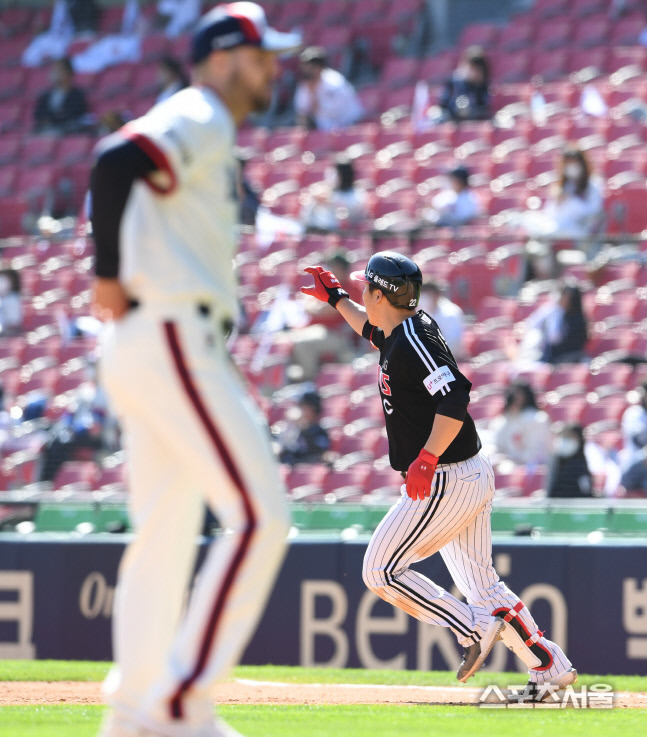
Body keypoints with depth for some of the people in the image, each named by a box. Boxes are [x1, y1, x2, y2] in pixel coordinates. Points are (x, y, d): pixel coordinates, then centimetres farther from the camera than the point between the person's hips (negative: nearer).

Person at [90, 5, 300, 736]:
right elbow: (112, 163, -26)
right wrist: (110, 278, -19)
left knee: (164, 532, 13)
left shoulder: (201, 134, 22)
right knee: (259, 515, -12)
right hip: (171, 340, -10)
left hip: (149, 348, 10)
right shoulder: (197, 121, -8)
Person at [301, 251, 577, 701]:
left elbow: (455, 398, -29)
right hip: (473, 476, 10)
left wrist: (426, 460, -32)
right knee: (480, 584, 13)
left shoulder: (412, 340, -18)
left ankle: (477, 627, -6)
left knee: (382, 572, -4)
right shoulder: (403, 331, 12)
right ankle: (552, 668, 12)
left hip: (447, 480, -10)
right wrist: (335, 298, 41)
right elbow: (376, 331, 38)